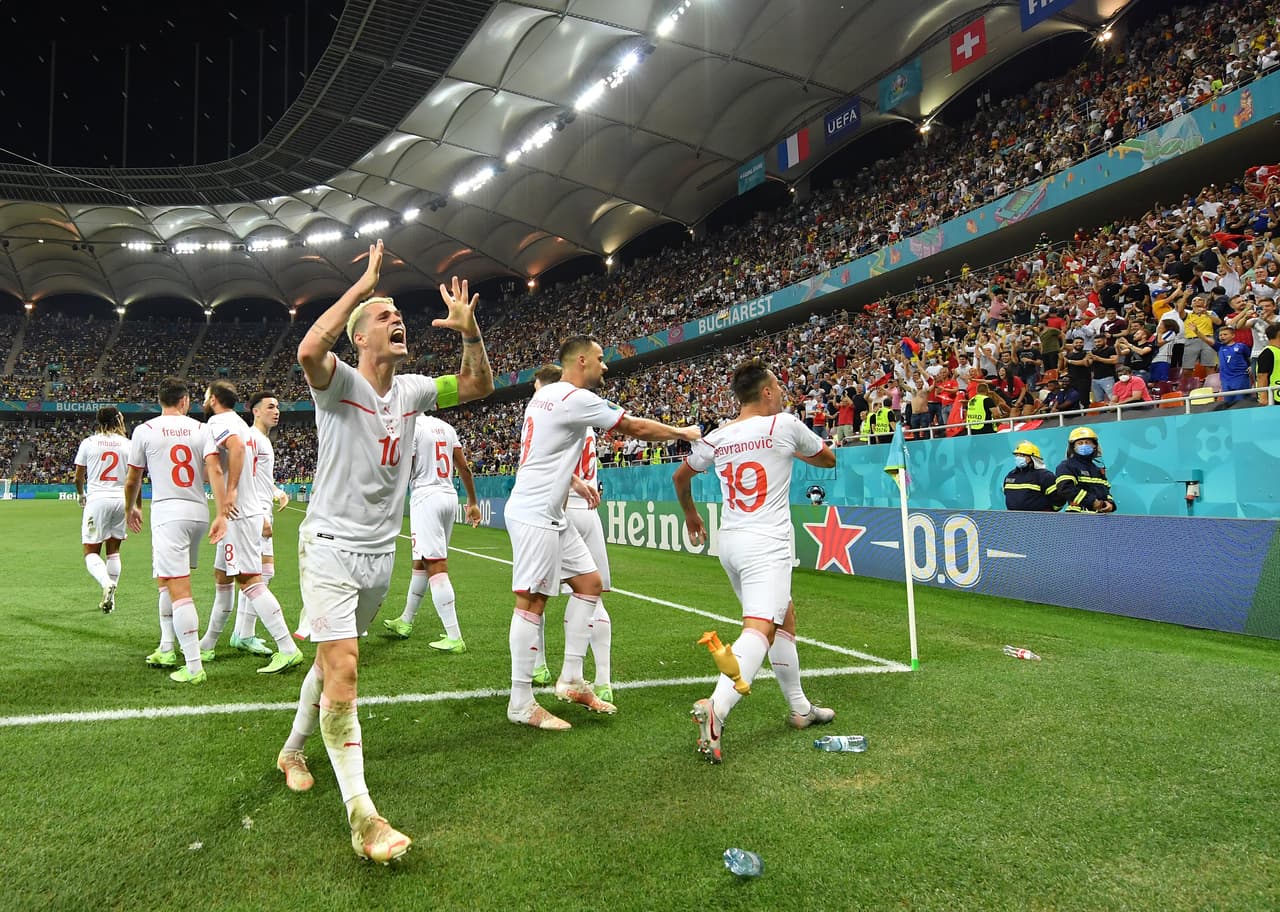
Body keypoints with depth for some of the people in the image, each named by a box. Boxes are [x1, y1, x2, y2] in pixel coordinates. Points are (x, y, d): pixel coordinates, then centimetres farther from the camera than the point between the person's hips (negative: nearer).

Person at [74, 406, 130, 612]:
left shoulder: (88, 442, 2)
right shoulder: (128, 444, 4)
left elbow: (78, 477, 8)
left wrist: (81, 495, 28)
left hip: (97, 499, -2)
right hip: (121, 500, 2)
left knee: (91, 552, 3)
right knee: (113, 551, 14)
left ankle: (106, 583, -24)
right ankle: (110, 597, 15)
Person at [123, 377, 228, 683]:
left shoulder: (144, 431, 0)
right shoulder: (201, 429, 5)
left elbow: (133, 479, 8)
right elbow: (214, 470, -8)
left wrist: (131, 509, 26)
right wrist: (222, 513, -10)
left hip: (168, 513, -5)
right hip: (199, 512, 5)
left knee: (178, 589, -8)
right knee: (167, 580, 23)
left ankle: (194, 667, -11)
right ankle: (167, 649, 32)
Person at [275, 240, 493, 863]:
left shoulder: (411, 391, 6)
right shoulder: (339, 383, -12)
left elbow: (477, 386, 10)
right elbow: (309, 350, -35)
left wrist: (469, 332, -7)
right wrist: (363, 283, -28)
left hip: (381, 551, 6)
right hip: (330, 545, -6)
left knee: (333, 660, 19)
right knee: (341, 670, -13)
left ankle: (292, 751, 43)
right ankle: (362, 816, -9)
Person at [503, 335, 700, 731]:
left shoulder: (544, 394, 15)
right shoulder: (577, 399, -14)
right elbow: (637, 428, -7)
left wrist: (576, 481, 24)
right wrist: (682, 432, 8)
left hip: (551, 515, 10)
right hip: (535, 515, -10)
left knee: (589, 582, 11)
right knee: (531, 601, -5)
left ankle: (571, 679, 17)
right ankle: (521, 703, 4)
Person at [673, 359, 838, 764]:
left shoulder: (717, 438, 7)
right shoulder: (784, 424, -5)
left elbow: (680, 476, 21)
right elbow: (828, 458, 12)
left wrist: (691, 516, 38)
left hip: (730, 542, 7)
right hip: (767, 545, -7)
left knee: (785, 616, 21)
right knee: (759, 630, -16)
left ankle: (800, 709, 28)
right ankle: (716, 706, -37)